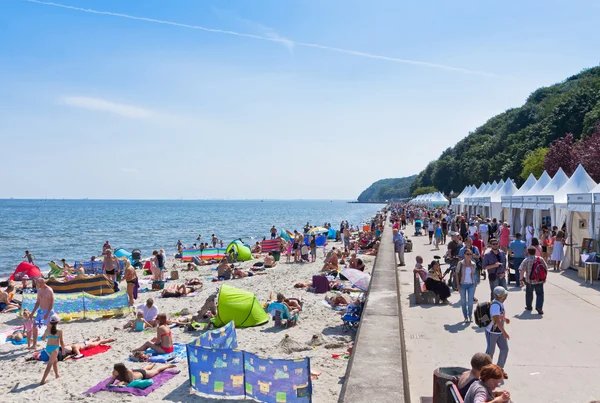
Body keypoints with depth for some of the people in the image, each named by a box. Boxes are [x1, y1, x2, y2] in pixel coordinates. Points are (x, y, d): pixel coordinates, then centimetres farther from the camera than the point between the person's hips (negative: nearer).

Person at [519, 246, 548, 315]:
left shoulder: (526, 260, -9)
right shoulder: (541, 259, 0)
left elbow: (522, 270, -14)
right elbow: (546, 268, 8)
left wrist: (521, 279, -7)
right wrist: (544, 277, 18)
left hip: (529, 281, -1)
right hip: (539, 281, 1)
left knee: (529, 294, 17)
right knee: (540, 294, 5)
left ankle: (529, 306, 30)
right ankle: (539, 307, -12)